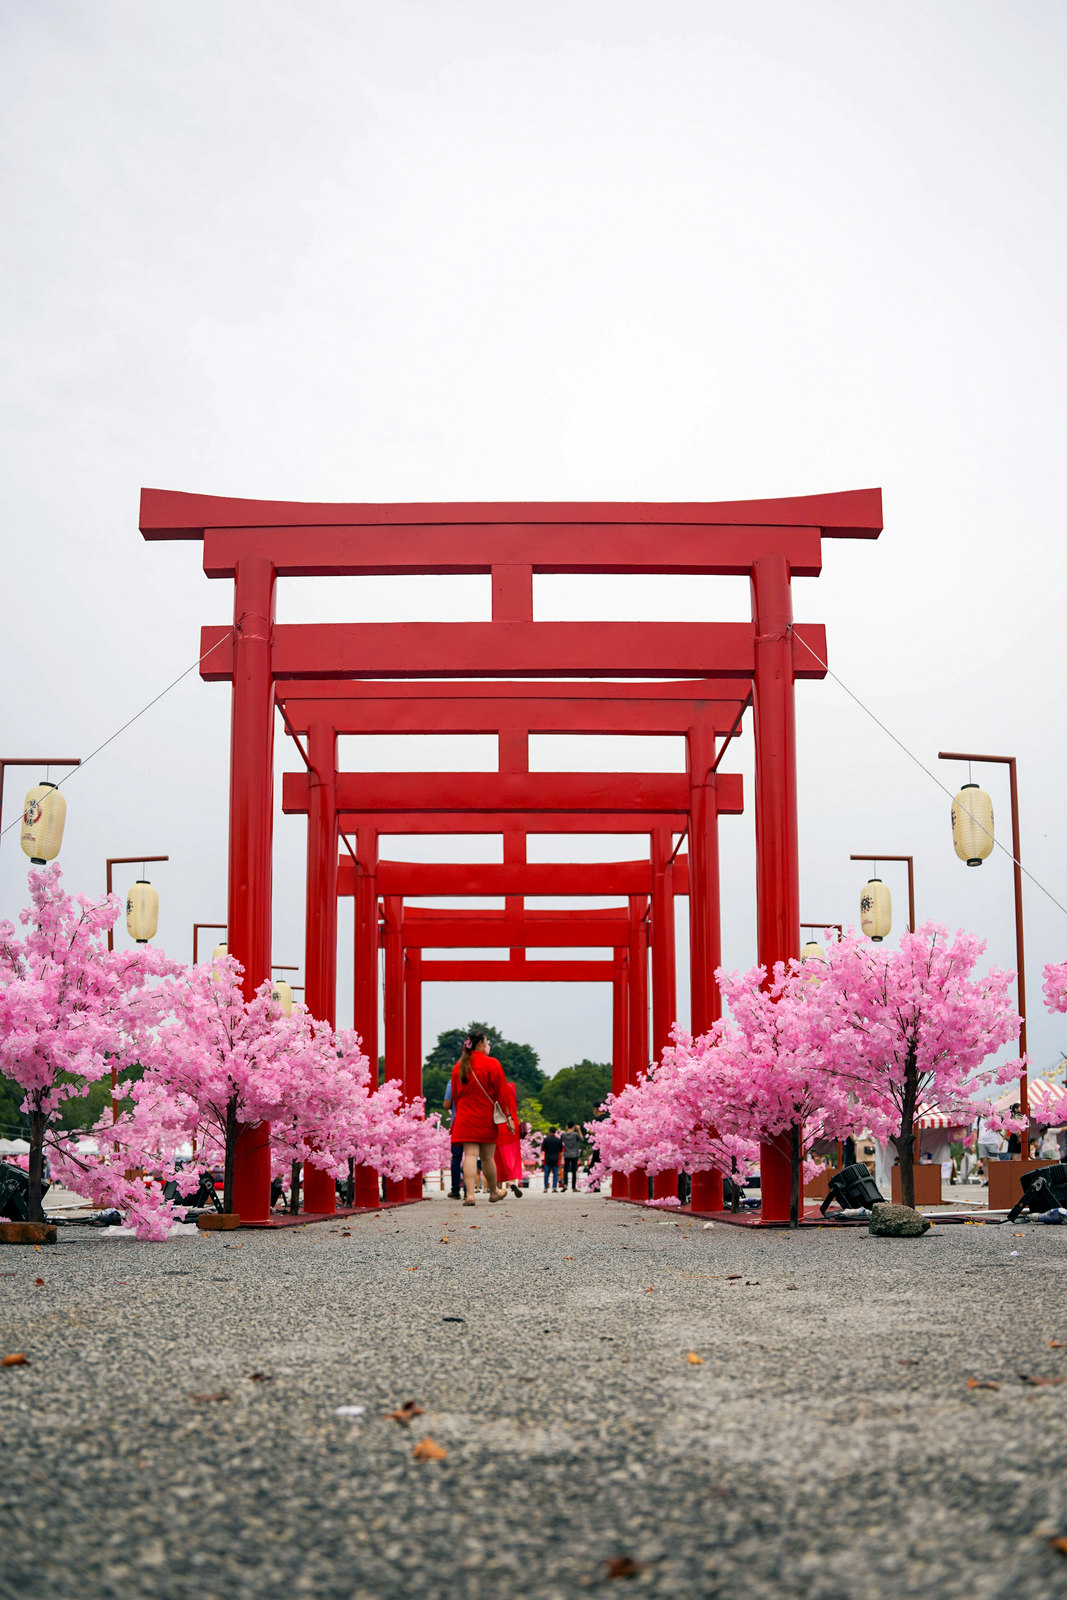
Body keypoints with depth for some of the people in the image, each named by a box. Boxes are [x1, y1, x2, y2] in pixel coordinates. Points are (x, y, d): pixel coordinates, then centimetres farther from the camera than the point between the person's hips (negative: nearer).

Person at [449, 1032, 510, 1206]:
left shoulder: (459, 1066, 9)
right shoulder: (492, 1064, -5)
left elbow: (455, 1095, 13)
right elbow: (501, 1093, -5)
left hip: (465, 1118, 2)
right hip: (487, 1118, -2)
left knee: (470, 1155, -6)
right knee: (488, 1157, 9)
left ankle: (470, 1194, -20)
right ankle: (494, 1192, 26)